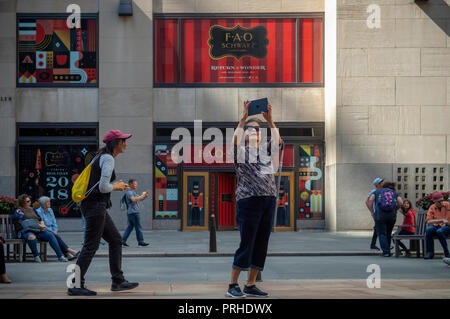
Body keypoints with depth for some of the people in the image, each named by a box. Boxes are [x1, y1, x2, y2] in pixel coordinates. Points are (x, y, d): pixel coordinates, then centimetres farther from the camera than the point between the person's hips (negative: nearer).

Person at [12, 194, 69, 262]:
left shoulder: (32, 209, 25)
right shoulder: (18, 211, 4)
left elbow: (40, 219, 23)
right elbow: (25, 221, -10)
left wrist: (42, 225, 0)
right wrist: (38, 225, -17)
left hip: (38, 231, 6)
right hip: (26, 231, -6)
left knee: (50, 235, -20)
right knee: (32, 236, -40)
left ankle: (60, 256, -24)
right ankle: (36, 256, -24)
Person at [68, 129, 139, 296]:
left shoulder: (100, 157, 18)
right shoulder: (108, 159, -13)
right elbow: (103, 187, -21)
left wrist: (116, 185, 15)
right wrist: (116, 187, -2)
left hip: (96, 206, 11)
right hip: (96, 206, -11)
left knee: (116, 240, 13)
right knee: (91, 246, -6)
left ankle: (118, 281, 16)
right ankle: (75, 286, -2)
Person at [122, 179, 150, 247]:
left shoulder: (133, 192, 22)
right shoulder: (129, 192, -11)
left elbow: (140, 199, 26)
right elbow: (133, 200, -28)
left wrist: (146, 196, 8)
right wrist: (142, 196, -20)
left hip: (131, 213, 10)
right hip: (133, 212, -10)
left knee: (130, 227, 9)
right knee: (138, 227, -5)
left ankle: (123, 240, 7)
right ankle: (140, 241, -1)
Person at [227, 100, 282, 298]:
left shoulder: (265, 150, 19)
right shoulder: (241, 151, 6)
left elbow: (277, 140, 2)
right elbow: (235, 140, -15)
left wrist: (269, 120, -6)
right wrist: (244, 118, -16)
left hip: (269, 201, 6)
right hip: (249, 200, -6)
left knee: (261, 244, 6)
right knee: (246, 243, -8)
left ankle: (251, 285, 12)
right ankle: (233, 286, -2)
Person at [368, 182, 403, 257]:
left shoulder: (377, 191, 16)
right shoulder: (394, 193, 19)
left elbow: (370, 200, -1)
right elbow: (401, 203, 2)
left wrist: (372, 211, 6)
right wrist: (395, 209, 17)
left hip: (380, 215, -2)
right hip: (392, 215, 2)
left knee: (381, 234, 1)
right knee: (388, 233, 15)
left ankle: (385, 252, -8)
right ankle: (387, 251, 20)